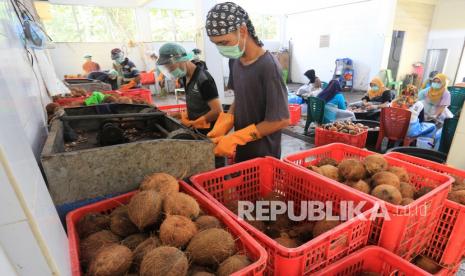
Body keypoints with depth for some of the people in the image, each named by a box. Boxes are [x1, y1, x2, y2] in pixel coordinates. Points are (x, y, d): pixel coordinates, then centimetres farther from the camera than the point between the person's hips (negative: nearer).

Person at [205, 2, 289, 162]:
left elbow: (281, 120, -21)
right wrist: (222, 127, -5)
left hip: (262, 155, -7)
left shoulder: (268, 66, -22)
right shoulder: (237, 62, 1)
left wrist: (234, 138, -20)